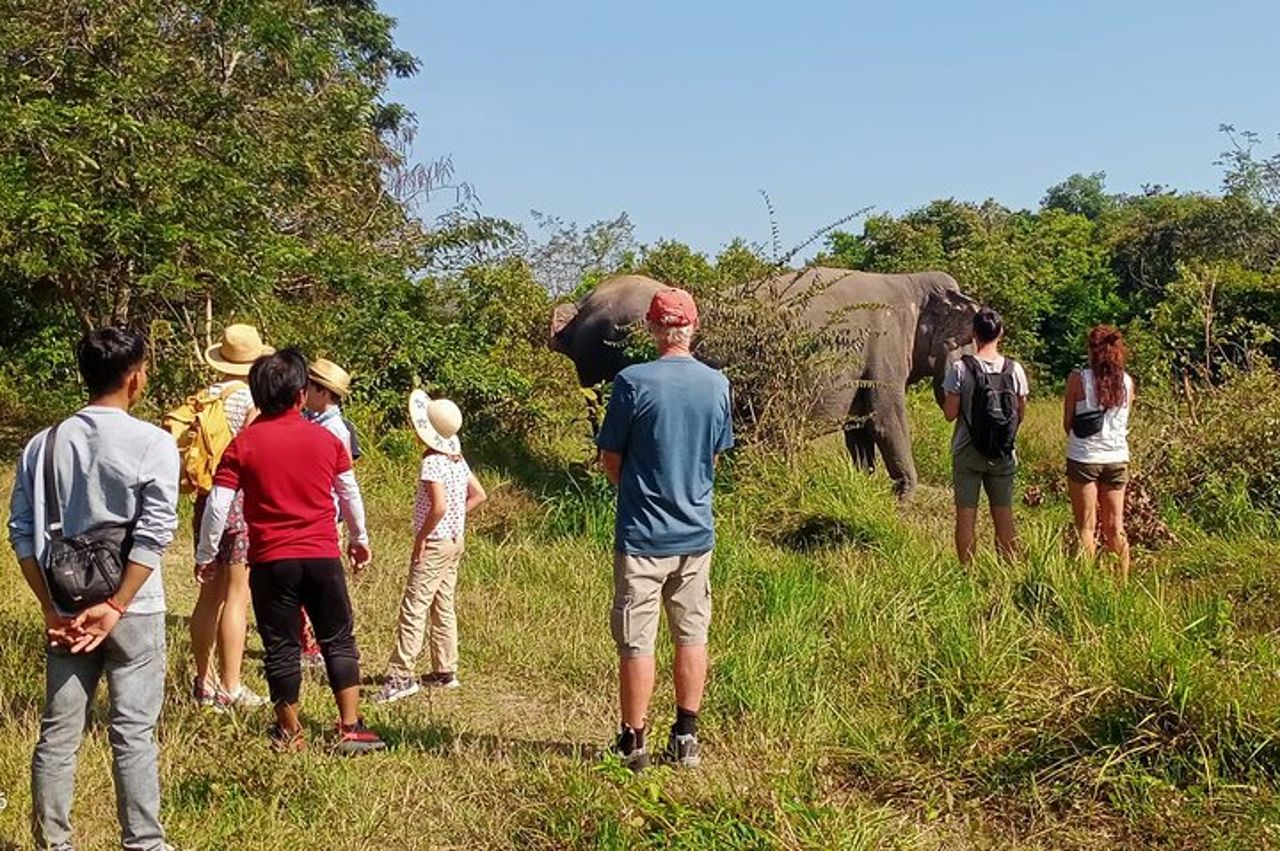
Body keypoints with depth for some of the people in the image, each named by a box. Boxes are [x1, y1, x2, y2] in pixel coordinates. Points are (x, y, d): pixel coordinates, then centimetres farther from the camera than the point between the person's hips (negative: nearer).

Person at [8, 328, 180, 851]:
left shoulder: (43, 444, 4)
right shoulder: (152, 443, -9)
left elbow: (23, 532, 2)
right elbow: (154, 532, -17)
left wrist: (51, 607, 2)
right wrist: (115, 606, -14)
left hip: (65, 612, 4)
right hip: (132, 611, -4)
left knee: (57, 733, 10)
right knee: (133, 734, 3)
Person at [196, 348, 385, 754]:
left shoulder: (243, 444, -5)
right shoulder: (325, 439, 1)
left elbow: (218, 506, -7)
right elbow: (350, 494, 12)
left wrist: (205, 555, 6)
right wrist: (360, 539, 27)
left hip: (270, 561, -1)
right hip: (323, 557, 1)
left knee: (281, 647, 10)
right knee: (338, 641, 12)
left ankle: (290, 732, 20)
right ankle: (350, 728, 11)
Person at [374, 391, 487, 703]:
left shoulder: (432, 462, -20)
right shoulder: (457, 459, 6)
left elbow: (439, 506, -29)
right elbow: (478, 494, 14)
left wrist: (421, 537, -17)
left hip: (434, 544, -9)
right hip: (455, 542, 9)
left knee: (413, 609, -8)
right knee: (443, 607, 15)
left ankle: (401, 675, -9)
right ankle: (445, 671, 20)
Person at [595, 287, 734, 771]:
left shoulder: (632, 382, -13)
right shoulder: (717, 385, 0)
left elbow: (610, 461, -5)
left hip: (642, 533, -4)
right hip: (697, 531, 4)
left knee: (636, 641, 4)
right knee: (692, 635, 14)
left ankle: (634, 743, 11)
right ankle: (686, 738, 20)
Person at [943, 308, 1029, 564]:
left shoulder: (960, 368, -12)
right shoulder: (1014, 369, -4)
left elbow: (950, 414, -11)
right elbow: (1021, 412, 2)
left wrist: (947, 401, 8)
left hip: (967, 452, -2)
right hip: (1003, 454, 2)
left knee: (966, 515, 6)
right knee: (1004, 516, 11)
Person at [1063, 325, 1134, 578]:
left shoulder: (1078, 379, -9)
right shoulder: (1127, 382, 0)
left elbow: (1067, 424, -3)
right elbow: (1123, 422, 9)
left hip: (1084, 458, -3)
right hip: (1117, 458, 3)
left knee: (1086, 526, 5)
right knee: (1115, 527, 11)